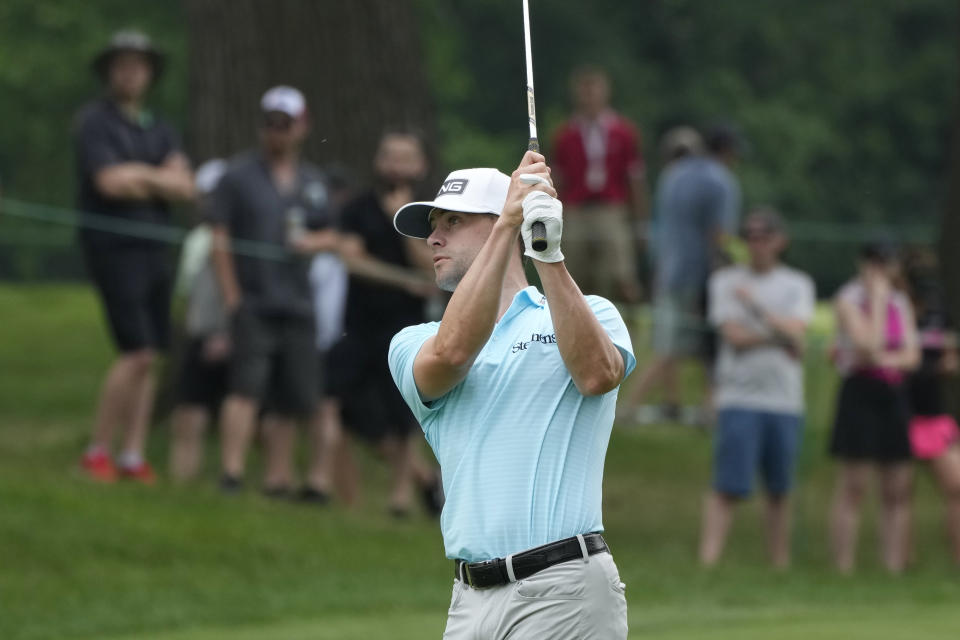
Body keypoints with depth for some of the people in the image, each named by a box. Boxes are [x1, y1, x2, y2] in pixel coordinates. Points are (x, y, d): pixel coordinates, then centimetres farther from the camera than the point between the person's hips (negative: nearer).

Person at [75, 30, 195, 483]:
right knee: (138, 352, -14)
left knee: (148, 358, 3)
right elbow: (109, 182, -18)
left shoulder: (161, 131, 15)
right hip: (114, 247, -7)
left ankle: (134, 456, 4)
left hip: (152, 250, 7)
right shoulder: (94, 121, -4)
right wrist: (160, 179, -4)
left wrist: (139, 176, -12)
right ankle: (98, 451, -5)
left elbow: (185, 187, 1)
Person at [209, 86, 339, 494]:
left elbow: (332, 237, 21)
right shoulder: (238, 176, 2)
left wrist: (315, 242, -4)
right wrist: (232, 300, -9)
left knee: (293, 400, 6)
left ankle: (277, 481, 15)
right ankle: (230, 474, -20)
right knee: (246, 387, -17)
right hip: (252, 303, -5)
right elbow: (219, 239, -2)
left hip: (297, 305, 5)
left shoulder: (313, 182, 15)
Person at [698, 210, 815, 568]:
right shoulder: (725, 281, 6)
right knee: (728, 487, -12)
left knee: (780, 490, 5)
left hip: (785, 401, 2)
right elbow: (735, 336, -6)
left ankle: (780, 566, 10)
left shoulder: (797, 285, 11)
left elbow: (796, 331, -6)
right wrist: (781, 337, -3)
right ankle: (707, 563, -15)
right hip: (739, 398, -2)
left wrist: (755, 306, -8)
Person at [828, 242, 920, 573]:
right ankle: (844, 568, -6)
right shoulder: (849, 300, -3)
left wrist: (882, 359, -13)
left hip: (894, 396, 6)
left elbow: (912, 356, 6)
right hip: (860, 394, -6)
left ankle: (895, 567, 6)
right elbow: (869, 344, -16)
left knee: (898, 491, 3)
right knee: (853, 487, -7)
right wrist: (878, 299, -12)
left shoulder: (901, 303, 14)